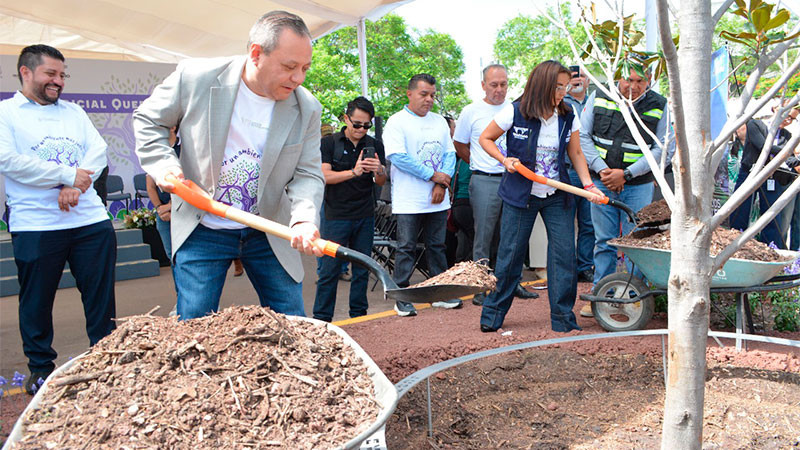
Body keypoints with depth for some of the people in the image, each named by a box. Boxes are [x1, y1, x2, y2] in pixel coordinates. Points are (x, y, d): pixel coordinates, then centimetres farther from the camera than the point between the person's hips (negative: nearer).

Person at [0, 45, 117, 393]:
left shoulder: (73, 112, 17)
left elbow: (99, 151, 6)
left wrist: (76, 185, -11)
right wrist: (69, 175, -13)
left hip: (90, 220, 4)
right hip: (35, 225, -3)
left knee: (101, 293, 6)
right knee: (37, 300, 8)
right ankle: (41, 367, 25)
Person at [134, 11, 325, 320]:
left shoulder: (306, 108, -7)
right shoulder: (195, 77, -12)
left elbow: (308, 174, -5)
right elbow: (148, 120, 4)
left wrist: (303, 218, -26)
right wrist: (162, 163, -14)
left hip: (268, 233, 2)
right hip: (202, 232, -1)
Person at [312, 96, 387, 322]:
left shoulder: (375, 145, 9)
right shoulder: (329, 143, 0)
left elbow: (381, 182, 8)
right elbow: (325, 176, -10)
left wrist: (379, 171, -16)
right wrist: (354, 172, -23)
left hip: (365, 216, 3)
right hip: (336, 215, -3)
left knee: (362, 268, 8)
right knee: (330, 269, -1)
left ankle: (358, 314, 20)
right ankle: (321, 318, 8)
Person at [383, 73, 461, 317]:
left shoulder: (439, 121, 14)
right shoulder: (397, 122, -4)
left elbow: (450, 154, 11)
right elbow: (398, 157, -15)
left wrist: (442, 184, -5)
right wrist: (433, 175, -13)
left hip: (438, 199, 5)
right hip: (408, 202, -5)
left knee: (437, 246, 12)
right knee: (406, 249, -1)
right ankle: (402, 298, 8)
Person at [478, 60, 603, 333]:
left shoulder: (568, 118, 1)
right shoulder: (515, 113, -9)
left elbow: (576, 153, 11)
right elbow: (485, 139, 3)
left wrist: (588, 185, -2)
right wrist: (505, 160, -13)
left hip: (557, 198, 3)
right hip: (519, 195, -3)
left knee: (564, 254, -2)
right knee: (510, 254, 2)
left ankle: (563, 320, 11)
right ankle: (492, 315, 19)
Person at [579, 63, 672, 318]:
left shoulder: (659, 106, -2)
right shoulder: (599, 97, 2)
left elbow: (662, 148, -5)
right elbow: (583, 136, 2)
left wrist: (626, 174, -13)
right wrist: (601, 169, -10)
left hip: (638, 185, -1)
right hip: (601, 182, 1)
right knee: (604, 241, 6)